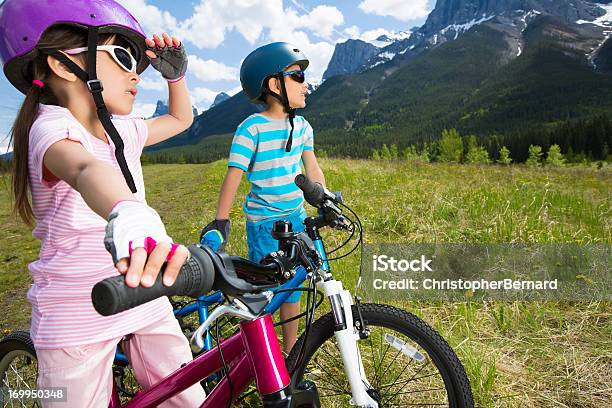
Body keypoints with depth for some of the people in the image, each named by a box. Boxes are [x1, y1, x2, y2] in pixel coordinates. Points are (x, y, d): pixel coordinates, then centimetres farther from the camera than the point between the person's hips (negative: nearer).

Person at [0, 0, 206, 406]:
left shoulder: (123, 130, 5)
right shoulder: (54, 128, -17)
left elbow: (181, 119, 24)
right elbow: (86, 170, -43)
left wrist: (174, 69, 8)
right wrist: (128, 216, -64)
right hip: (78, 321, -6)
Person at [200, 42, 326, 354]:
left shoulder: (302, 126, 5)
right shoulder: (251, 128, -14)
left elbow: (312, 170, 9)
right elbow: (233, 177, -16)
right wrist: (220, 222, -19)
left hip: (296, 218, 6)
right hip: (263, 222, -6)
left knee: (292, 287, 14)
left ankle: (291, 353, 30)